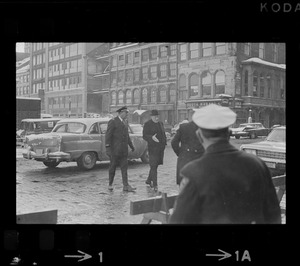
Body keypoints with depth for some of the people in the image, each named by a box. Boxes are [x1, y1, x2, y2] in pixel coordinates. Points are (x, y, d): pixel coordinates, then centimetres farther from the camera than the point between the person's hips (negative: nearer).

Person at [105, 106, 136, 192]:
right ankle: (110, 184, 19)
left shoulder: (125, 122, 15)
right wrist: (107, 147, -18)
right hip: (115, 149, -6)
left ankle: (126, 186, 2)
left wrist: (131, 145, 24)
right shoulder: (113, 121, -9)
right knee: (112, 167, 5)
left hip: (123, 150, 7)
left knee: (124, 167, 2)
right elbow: (108, 135, -12)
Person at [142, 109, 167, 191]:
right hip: (153, 148, -7)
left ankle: (149, 180, 31)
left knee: (156, 165, 14)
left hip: (161, 147, 7)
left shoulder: (160, 123, 15)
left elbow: (163, 134, 21)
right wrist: (152, 137, -29)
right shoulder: (147, 124, -5)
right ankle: (155, 185, -6)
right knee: (153, 166, -8)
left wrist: (164, 143, 8)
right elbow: (144, 136, -11)